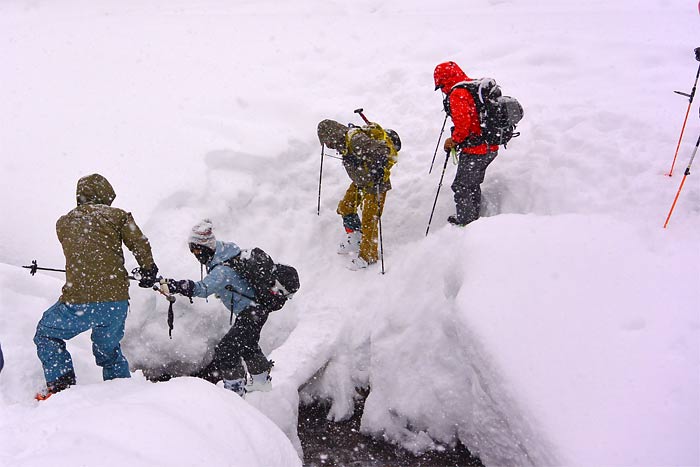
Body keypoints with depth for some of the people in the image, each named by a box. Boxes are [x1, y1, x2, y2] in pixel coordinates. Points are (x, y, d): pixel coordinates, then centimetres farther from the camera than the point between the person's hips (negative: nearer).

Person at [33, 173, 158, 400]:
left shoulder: (63, 222, 13)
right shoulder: (117, 215, 7)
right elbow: (141, 245, -2)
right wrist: (149, 271, 13)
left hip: (78, 302, -1)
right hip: (117, 301, 1)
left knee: (46, 334, 25)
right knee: (108, 349, 25)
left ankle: (60, 386, 13)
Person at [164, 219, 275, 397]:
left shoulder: (223, 269, -31)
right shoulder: (222, 251, -2)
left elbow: (203, 289, -47)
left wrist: (175, 286, -58)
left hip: (253, 311, -11)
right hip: (256, 306, 11)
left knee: (226, 349, -11)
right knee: (247, 344, 28)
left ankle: (235, 388, 3)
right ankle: (262, 380, 45)